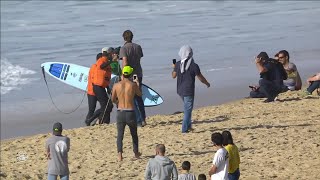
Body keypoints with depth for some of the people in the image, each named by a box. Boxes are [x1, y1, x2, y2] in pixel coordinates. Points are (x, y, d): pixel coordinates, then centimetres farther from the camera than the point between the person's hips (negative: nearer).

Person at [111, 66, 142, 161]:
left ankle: (119, 153, -10)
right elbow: (139, 94, 15)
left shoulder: (116, 85, -2)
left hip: (120, 112, 0)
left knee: (120, 134, 8)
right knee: (134, 134, 20)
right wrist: (137, 84, 33)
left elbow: (113, 100, 9)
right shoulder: (133, 85, -5)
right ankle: (136, 153, 33)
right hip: (130, 113, 0)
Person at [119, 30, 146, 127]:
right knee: (139, 97, 17)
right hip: (138, 74, 6)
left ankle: (138, 121, -3)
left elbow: (125, 62, -18)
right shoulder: (138, 47, 7)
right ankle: (143, 119, 16)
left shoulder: (124, 48, -10)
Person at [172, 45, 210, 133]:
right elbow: (201, 78, -9)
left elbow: (173, 75, 10)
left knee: (187, 108, 23)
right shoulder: (194, 66, -17)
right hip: (189, 91, -5)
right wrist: (207, 83, 11)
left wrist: (174, 68, 30)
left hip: (180, 90, 5)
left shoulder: (178, 64, -3)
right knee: (188, 110, 3)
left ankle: (188, 126, 27)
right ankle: (185, 129, 2)